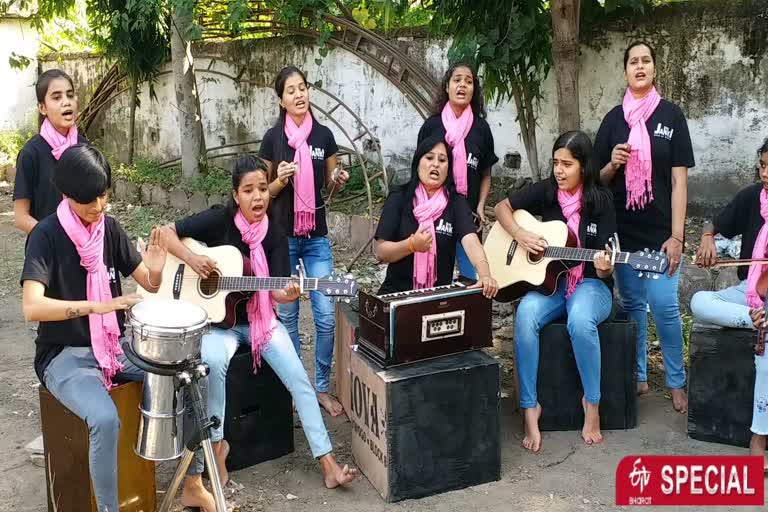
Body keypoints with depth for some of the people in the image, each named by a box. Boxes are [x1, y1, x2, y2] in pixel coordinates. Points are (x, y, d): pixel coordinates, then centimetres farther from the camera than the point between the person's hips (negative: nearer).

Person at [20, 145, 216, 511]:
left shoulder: (109, 228, 2)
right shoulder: (46, 235, -15)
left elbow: (149, 285, 5)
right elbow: (31, 307, -27)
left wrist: (155, 270, -18)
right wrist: (97, 306, -36)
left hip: (115, 345, 6)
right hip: (65, 355, -6)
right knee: (105, 419, -32)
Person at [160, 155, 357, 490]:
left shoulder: (275, 235, -4)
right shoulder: (219, 220, -9)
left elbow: (276, 290, -10)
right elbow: (167, 232, -7)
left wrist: (289, 294, -33)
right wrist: (191, 258, -23)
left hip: (260, 318, 2)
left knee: (299, 379, -12)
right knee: (213, 362, -34)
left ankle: (327, 463, -6)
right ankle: (217, 443, -11)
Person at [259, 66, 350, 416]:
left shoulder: (324, 135, 4)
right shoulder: (273, 138, -2)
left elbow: (329, 190, 11)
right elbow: (264, 192, 3)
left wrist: (338, 182, -10)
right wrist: (279, 181, -17)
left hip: (316, 238, 1)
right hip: (281, 237, -1)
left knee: (326, 316, -2)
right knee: (286, 315, 8)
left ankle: (322, 387, 15)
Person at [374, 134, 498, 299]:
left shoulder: (456, 202, 1)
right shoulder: (398, 199, -1)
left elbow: (471, 241, -16)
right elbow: (380, 251, -4)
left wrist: (485, 275, -35)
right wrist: (411, 245, -23)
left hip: (439, 294, 2)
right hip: (397, 292, -2)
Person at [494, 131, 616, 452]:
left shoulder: (601, 200, -8)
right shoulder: (546, 191, -1)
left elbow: (603, 269, -9)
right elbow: (502, 207, 8)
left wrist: (605, 268, -34)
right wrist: (520, 234, -11)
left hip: (590, 284, -2)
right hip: (548, 281, 3)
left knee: (580, 320, -37)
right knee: (526, 315, -31)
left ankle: (592, 402, -14)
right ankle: (530, 407, -22)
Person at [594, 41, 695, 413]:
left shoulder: (671, 115, 1)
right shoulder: (614, 119, 7)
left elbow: (679, 179, -3)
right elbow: (598, 179, 10)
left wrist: (677, 235, -10)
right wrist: (612, 164, -13)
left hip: (660, 230, -2)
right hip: (623, 229, 2)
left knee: (664, 305, -9)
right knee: (632, 304, 9)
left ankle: (677, 382, 10)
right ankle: (637, 376, 24)